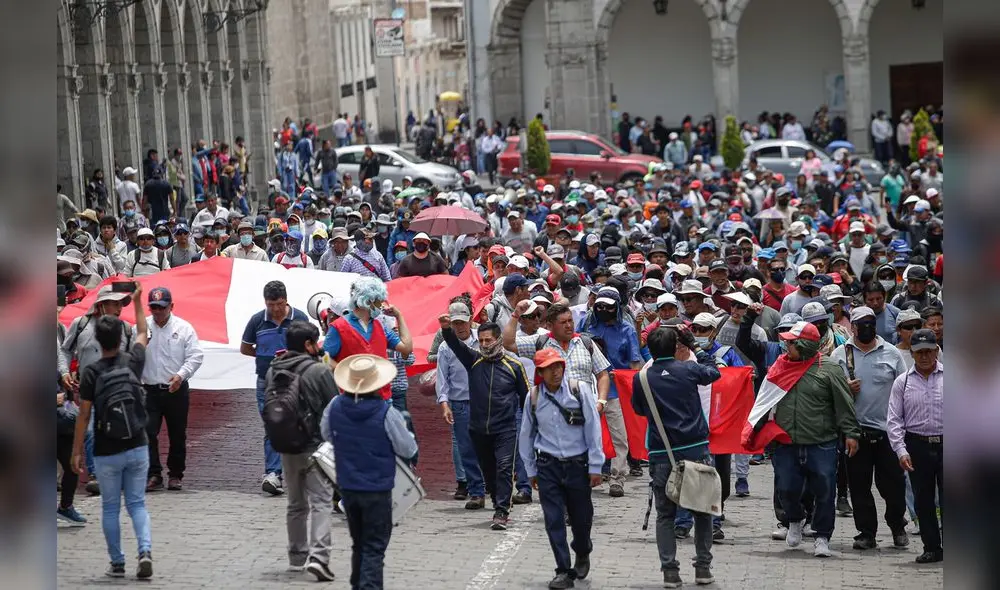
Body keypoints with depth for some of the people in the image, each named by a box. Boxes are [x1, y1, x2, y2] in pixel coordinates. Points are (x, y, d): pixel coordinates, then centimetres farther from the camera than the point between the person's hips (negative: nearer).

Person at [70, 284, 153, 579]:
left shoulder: (91, 372, -11)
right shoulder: (133, 361, -3)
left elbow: (84, 415, -9)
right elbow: (142, 333, 19)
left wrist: (77, 452, -1)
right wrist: (137, 301, 32)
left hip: (107, 453, -2)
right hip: (137, 448, 2)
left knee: (110, 508, 11)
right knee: (137, 504, 9)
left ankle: (117, 563, 14)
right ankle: (145, 551, -12)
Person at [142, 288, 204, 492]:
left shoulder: (183, 328, 0)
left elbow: (196, 356, -3)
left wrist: (181, 375, -18)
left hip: (177, 390, 0)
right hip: (150, 390, 0)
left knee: (177, 435, 8)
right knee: (148, 432, -10)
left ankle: (175, 474, 20)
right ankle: (153, 475, -5)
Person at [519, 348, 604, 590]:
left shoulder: (580, 390, -7)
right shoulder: (533, 397, 1)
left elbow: (593, 429, -4)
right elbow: (526, 434, 12)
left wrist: (595, 467, -5)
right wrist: (531, 470, 15)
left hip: (577, 464, -1)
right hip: (548, 466, 1)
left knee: (581, 517, 10)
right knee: (554, 520, -4)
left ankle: (582, 554, 40)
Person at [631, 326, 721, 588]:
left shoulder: (641, 378, -2)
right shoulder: (687, 370, -4)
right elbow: (714, 372, 16)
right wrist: (694, 346, 25)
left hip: (661, 455, 0)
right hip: (695, 448, 0)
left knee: (665, 514, 6)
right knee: (702, 509, 12)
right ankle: (703, 567, 12)